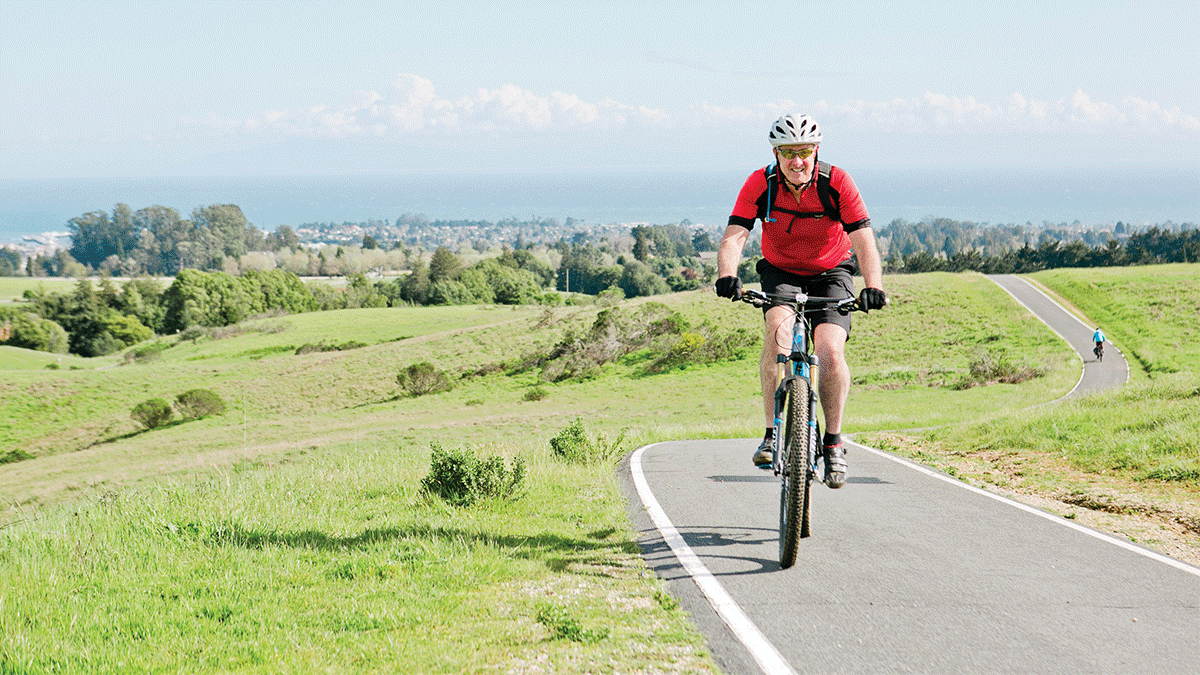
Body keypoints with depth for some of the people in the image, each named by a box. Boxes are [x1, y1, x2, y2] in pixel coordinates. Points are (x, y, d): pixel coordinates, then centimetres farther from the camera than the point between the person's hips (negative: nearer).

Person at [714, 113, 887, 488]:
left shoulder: (837, 183, -21)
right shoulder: (760, 184, -19)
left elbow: (863, 240, -27)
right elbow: (734, 236, -27)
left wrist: (873, 286, -44)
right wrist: (726, 275, -47)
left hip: (830, 274, 0)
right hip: (780, 273, 1)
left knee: (830, 351, -22)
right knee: (778, 329, -30)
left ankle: (833, 440, -1)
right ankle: (772, 434, -24)